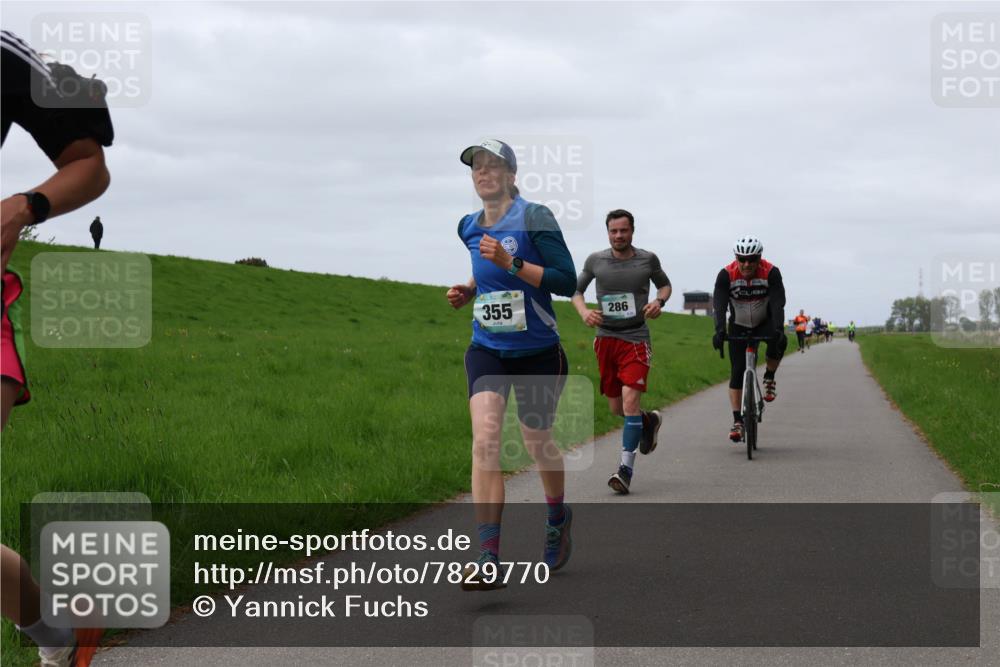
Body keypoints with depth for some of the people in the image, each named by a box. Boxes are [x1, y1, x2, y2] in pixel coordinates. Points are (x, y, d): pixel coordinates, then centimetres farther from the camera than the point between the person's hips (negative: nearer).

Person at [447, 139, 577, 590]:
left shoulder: (534, 218, -11)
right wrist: (467, 291, 5)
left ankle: (558, 518, 46)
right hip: (487, 350, 3)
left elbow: (566, 282, -16)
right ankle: (489, 561, -23)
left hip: (537, 350, -3)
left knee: (536, 441, 13)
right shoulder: (470, 228, 7)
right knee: (485, 440, -17)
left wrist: (510, 264, -24)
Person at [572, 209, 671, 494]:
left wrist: (659, 302, -6)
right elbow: (576, 289, 13)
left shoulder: (647, 259, -1)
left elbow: (664, 284, 16)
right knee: (616, 407, 9)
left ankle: (626, 467, -16)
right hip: (606, 338, 3)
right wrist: (584, 312, -7)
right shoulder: (595, 261, 1)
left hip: (636, 338, -3)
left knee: (630, 400, -18)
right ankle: (649, 421, 42)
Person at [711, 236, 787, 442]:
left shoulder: (771, 273, -23)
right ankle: (738, 421, -1)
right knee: (738, 372, -7)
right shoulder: (726, 275, -23)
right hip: (739, 327, 1)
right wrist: (719, 331, -48)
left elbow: (777, 304, -32)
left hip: (765, 323, -1)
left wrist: (778, 330, -48)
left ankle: (769, 378, -7)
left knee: (779, 341, -33)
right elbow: (720, 305, -32)